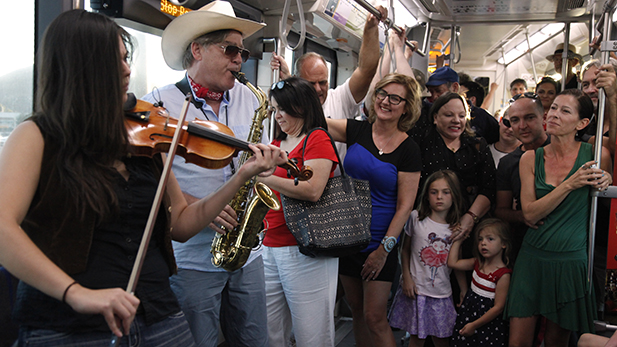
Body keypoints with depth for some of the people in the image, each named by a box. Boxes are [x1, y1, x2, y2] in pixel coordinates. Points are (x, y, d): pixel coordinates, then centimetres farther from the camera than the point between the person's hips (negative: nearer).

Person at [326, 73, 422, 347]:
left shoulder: (408, 150, -9)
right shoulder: (357, 131, 1)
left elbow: (404, 206, -10)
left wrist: (384, 248, -14)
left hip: (380, 244, -4)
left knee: (374, 317, -1)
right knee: (356, 309, 16)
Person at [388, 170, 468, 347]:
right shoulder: (416, 218, -3)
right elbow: (405, 249, 5)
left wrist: (465, 294, 5)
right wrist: (406, 278, -3)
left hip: (442, 293, 2)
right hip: (416, 289, -2)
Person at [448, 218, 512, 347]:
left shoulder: (503, 274, -19)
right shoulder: (477, 263, 2)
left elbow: (498, 307, -18)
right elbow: (452, 262, 6)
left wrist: (474, 325, -15)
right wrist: (458, 239, 4)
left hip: (488, 321, -6)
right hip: (469, 311, 6)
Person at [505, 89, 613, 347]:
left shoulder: (595, 155, -5)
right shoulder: (530, 158, 0)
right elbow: (530, 213, -9)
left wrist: (605, 181, -13)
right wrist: (570, 185, -19)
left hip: (572, 261, -1)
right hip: (533, 258, 1)